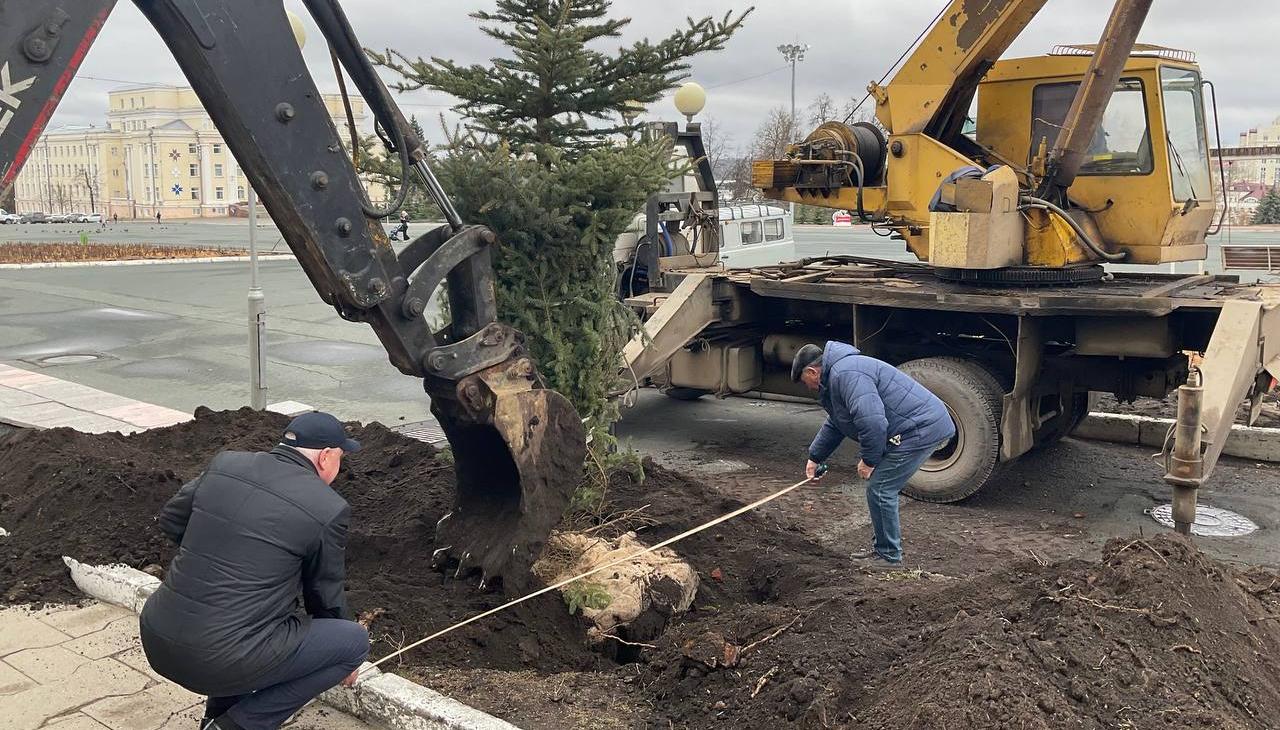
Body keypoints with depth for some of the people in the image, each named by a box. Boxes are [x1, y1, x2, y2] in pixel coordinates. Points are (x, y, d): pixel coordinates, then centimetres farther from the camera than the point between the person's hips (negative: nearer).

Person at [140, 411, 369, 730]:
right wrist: (344, 657, 25)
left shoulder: (225, 463, 5)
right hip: (224, 660, -7)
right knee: (355, 640, 7)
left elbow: (170, 521, 18)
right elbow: (325, 594, 6)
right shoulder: (328, 509, -7)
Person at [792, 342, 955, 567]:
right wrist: (815, 458, 35)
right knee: (882, 488, 17)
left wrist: (869, 460, -14)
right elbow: (834, 424, 32)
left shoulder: (845, 375, -18)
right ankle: (882, 548, 28)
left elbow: (873, 422, -27)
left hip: (921, 428, -11)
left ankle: (888, 555, 9)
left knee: (880, 489, -4)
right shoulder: (836, 377, 19)